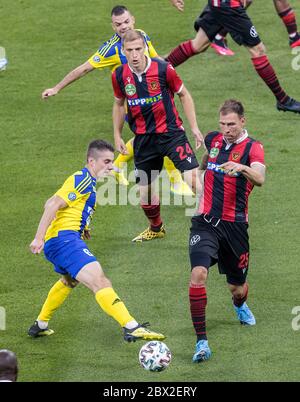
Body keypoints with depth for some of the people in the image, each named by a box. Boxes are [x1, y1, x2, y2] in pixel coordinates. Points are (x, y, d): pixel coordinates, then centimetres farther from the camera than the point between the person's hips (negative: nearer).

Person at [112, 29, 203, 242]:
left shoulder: (163, 69, -13)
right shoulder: (119, 75, -3)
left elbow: (184, 95, 1)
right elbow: (119, 104, 15)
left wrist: (194, 128, -1)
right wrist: (117, 135, 15)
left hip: (170, 131, -3)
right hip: (143, 138, 3)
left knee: (193, 178, -19)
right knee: (145, 188, 8)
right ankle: (156, 228, 35)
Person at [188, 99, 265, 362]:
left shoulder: (252, 148, -9)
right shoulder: (213, 139, 4)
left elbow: (260, 178, -30)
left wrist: (242, 168, -47)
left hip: (234, 225, -2)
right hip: (205, 222, 2)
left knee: (237, 287, 12)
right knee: (198, 274, -23)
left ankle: (240, 305, 53)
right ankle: (202, 342, -20)